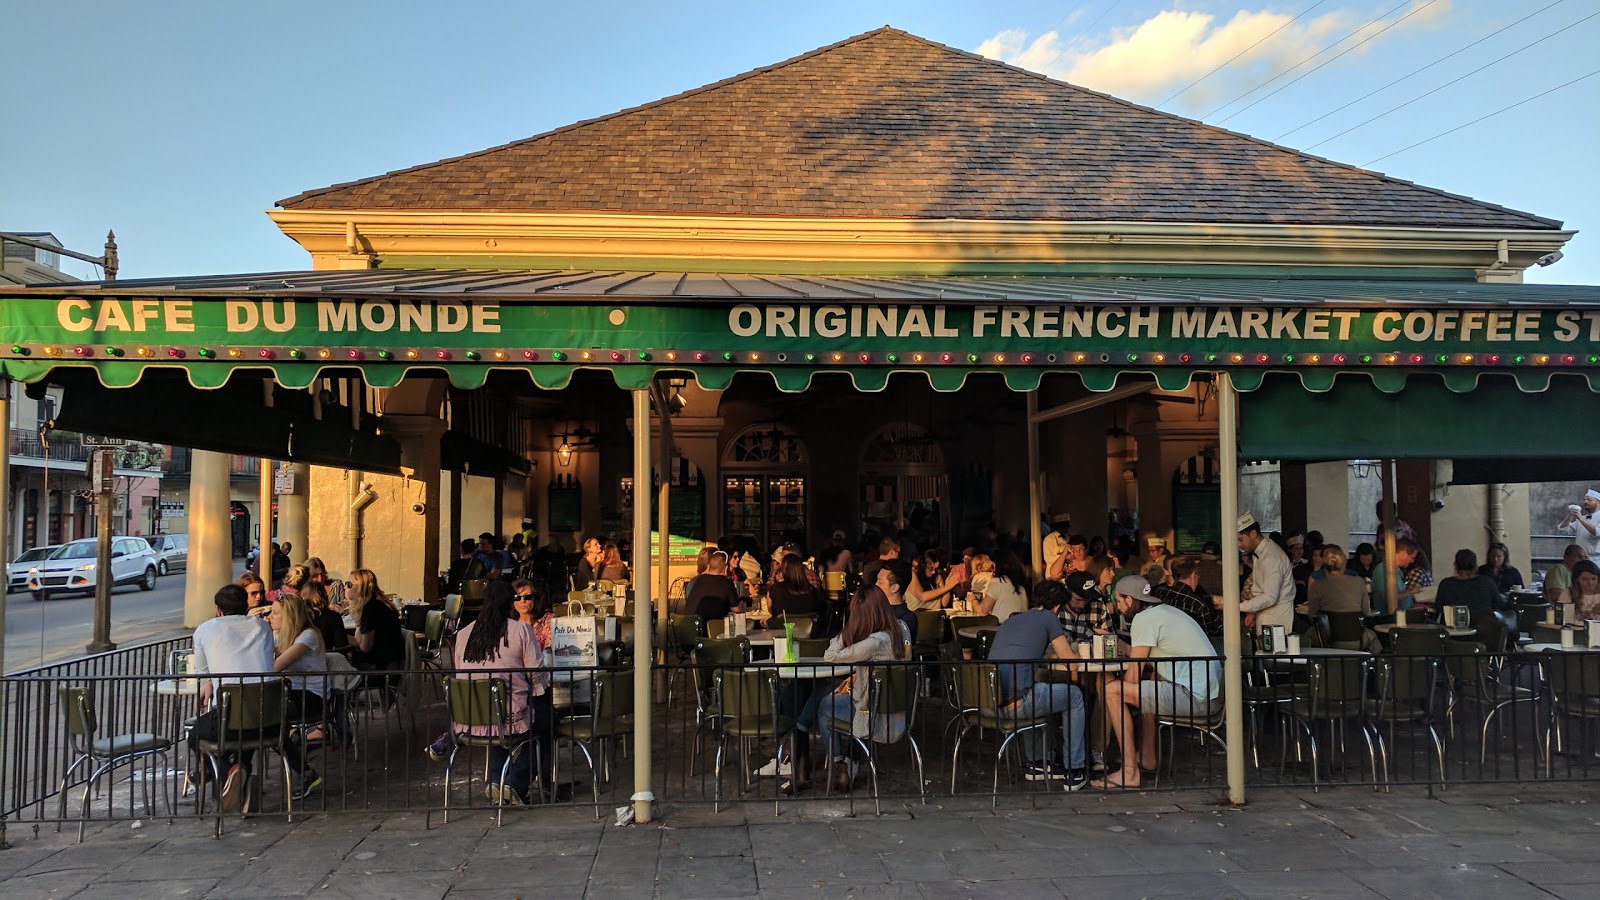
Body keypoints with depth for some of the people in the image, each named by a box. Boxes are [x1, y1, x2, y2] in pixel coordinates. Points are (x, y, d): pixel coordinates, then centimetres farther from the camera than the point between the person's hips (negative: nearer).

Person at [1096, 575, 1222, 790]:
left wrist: (1119, 688, 9)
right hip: (1211, 694, 10)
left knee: (1112, 691, -10)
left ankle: (1130, 772, -8)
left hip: (1194, 697, -10)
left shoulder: (1144, 618, -8)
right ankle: (1147, 757, 38)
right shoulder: (1166, 611, 19)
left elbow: (1133, 676, -9)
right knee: (1147, 688, 34)